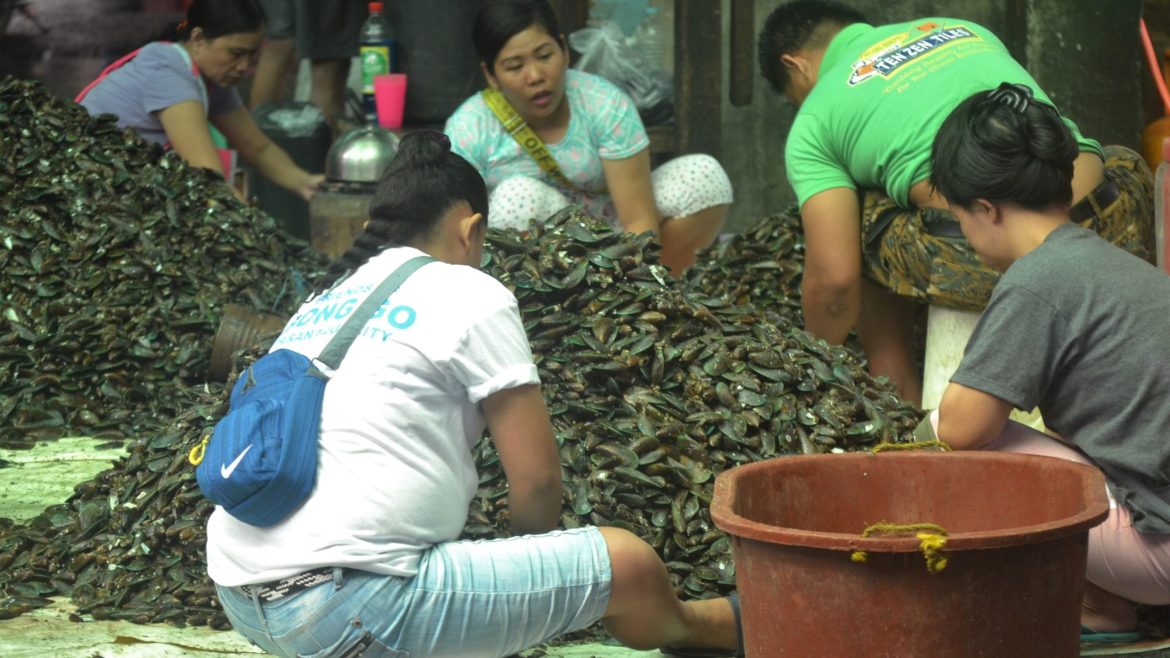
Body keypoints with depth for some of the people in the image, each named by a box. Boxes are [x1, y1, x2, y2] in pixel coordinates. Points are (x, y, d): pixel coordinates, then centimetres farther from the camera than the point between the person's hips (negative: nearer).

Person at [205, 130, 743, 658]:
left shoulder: (323, 300, 21)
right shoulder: (470, 295, 0)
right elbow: (537, 478, -1)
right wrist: (531, 584, 21)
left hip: (240, 598, 8)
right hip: (349, 608, -8)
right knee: (626, 565, 2)